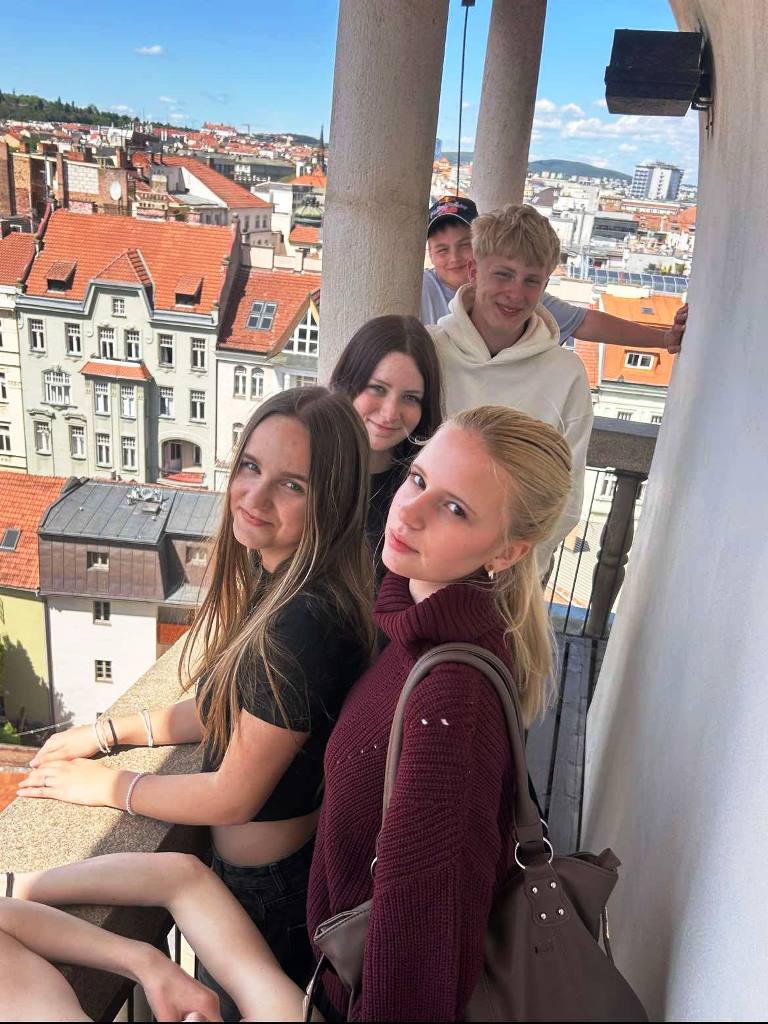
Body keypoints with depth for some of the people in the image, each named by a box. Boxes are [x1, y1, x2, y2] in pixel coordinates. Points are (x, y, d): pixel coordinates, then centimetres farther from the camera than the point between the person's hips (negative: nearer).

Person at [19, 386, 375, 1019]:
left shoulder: (305, 624, -36)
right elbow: (232, 709, 7)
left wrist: (105, 785, -11)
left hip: (266, 889, -7)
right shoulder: (277, 583, -6)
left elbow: (233, 797, -25)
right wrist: (107, 733, 4)